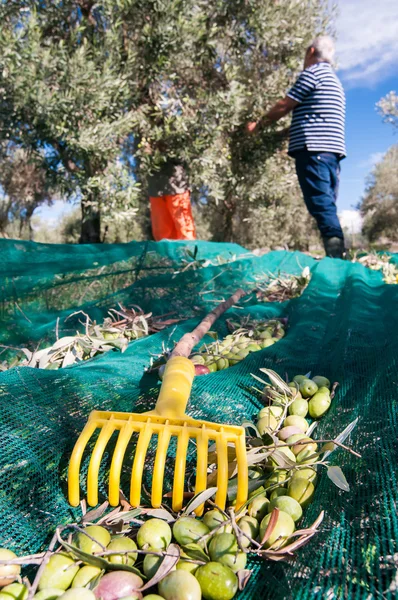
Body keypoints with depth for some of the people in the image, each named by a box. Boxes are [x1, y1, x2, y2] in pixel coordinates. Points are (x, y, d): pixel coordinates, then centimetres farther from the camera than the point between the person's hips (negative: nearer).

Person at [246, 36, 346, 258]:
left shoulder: (313, 72, 1)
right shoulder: (333, 79, 29)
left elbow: (284, 106, -1)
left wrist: (259, 125, 14)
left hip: (313, 147, -9)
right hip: (332, 149, 9)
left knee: (320, 204, -16)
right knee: (327, 206, 5)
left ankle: (336, 256, -27)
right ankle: (337, 255, 1)